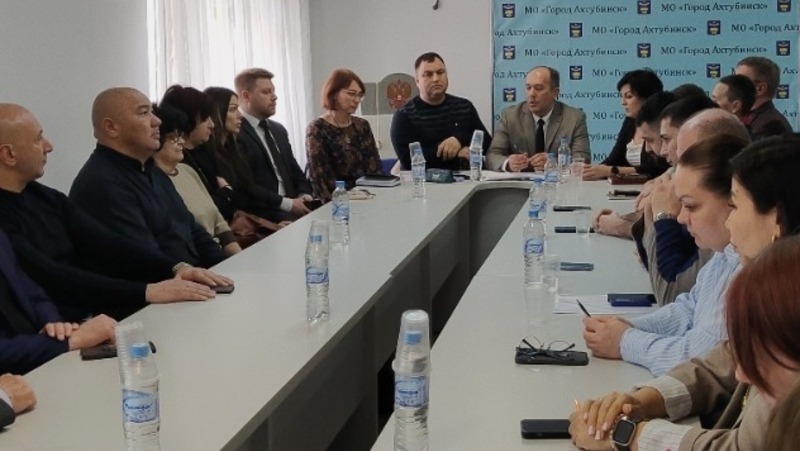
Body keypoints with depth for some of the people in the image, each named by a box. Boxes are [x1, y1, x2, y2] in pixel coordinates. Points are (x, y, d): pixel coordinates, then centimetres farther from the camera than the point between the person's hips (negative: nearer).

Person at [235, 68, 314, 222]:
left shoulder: (278, 130, 19)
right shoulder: (235, 134, -10)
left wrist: (303, 195, 2)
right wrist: (287, 203, -16)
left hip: (291, 212, 8)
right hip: (263, 217, -8)